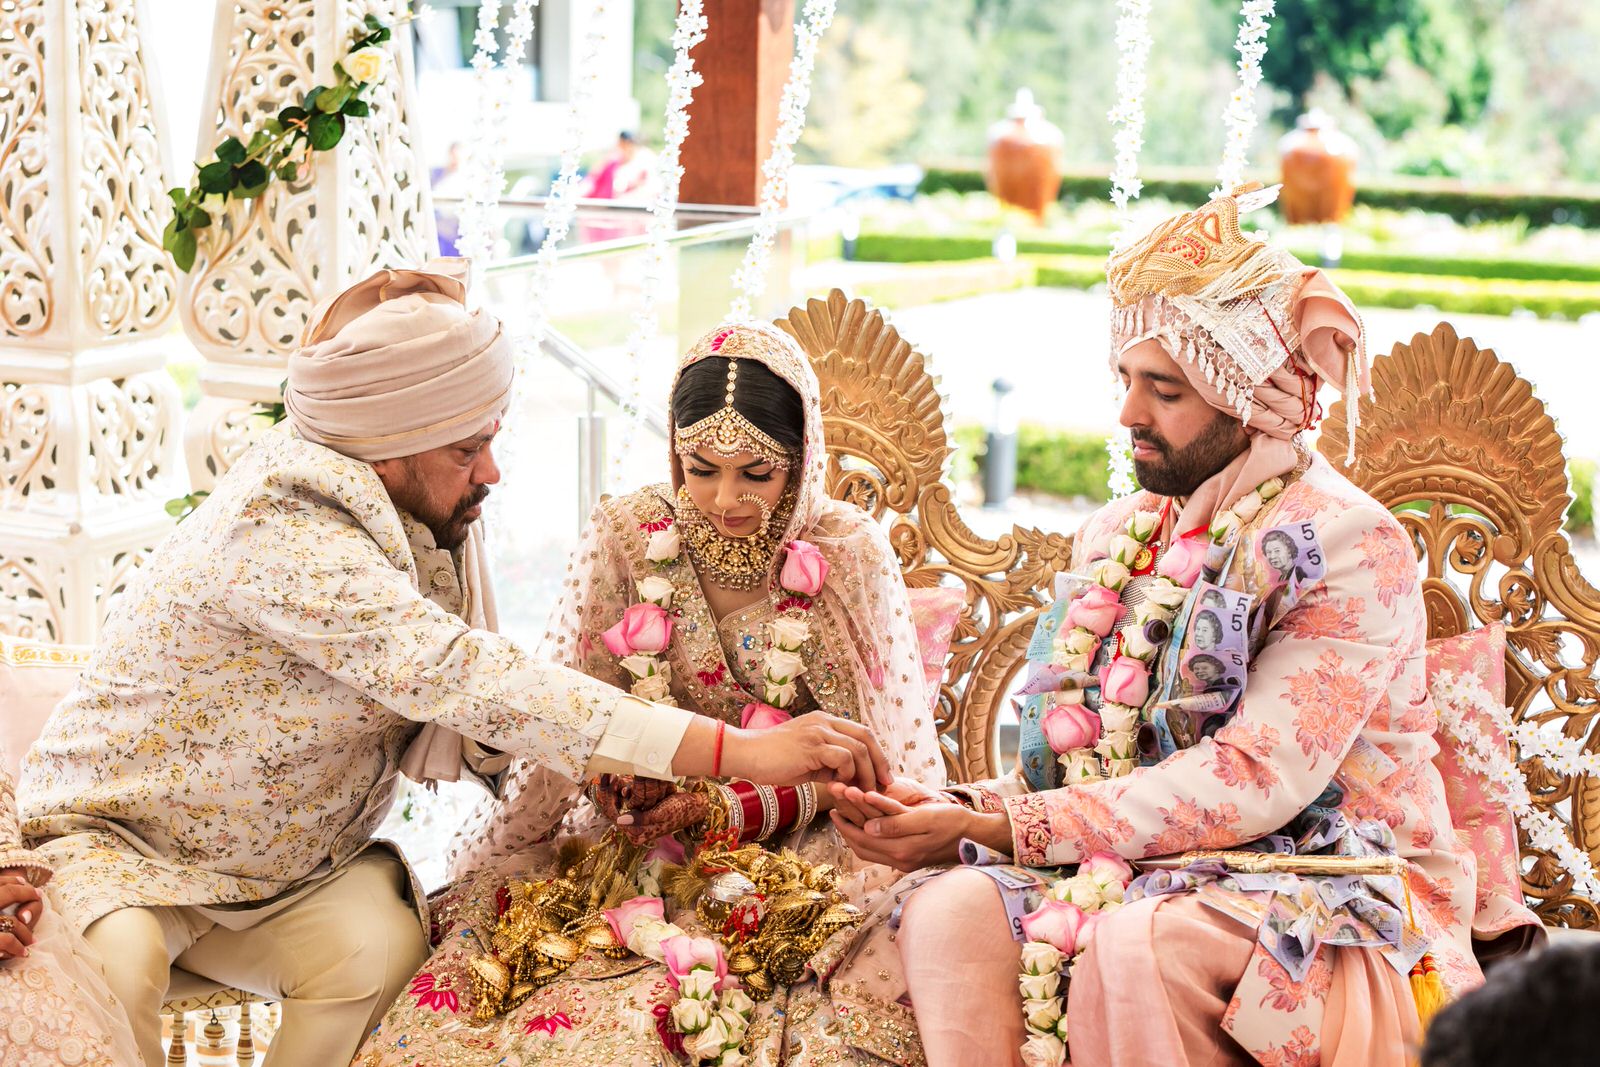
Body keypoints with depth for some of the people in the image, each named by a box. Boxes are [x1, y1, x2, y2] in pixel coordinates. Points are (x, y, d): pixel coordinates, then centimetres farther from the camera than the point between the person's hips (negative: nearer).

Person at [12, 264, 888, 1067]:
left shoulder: (428, 519, -4)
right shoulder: (281, 531, -31)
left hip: (290, 866, 6)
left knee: (379, 944, -24)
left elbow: (430, 739, -4)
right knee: (109, 968, -35)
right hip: (118, 838, -6)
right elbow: (464, 679, -40)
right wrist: (737, 751, -42)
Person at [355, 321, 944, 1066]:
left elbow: (887, 752, -6)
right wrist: (485, 863, -17)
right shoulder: (626, 539, -5)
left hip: (801, 839, -1)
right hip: (645, 830, 2)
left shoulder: (848, 552, -7)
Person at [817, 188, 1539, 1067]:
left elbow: (1254, 782, -21)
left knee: (1138, 946, -36)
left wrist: (998, 827, -21)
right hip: (1161, 868, 6)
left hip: (1342, 895, -5)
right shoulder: (1116, 535, 10)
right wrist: (955, 811, -12)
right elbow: (1071, 756, 11)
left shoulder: (1351, 543, -12)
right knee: (953, 909, -22)